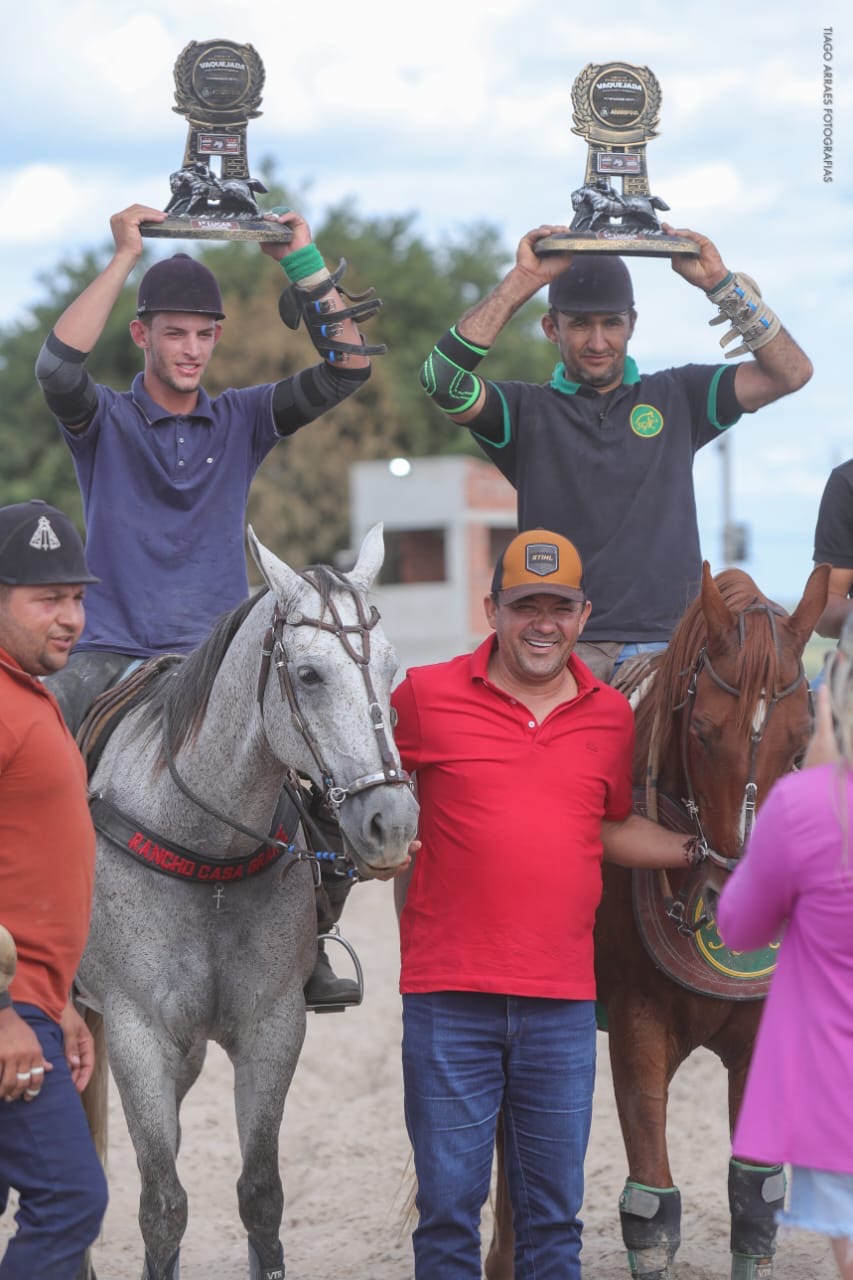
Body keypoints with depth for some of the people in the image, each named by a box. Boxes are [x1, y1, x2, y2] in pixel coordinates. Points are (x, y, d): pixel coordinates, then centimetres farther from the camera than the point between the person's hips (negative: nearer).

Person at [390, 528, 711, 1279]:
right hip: (449, 996, -2)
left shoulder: (612, 716, 9)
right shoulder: (427, 696, 0)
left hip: (562, 999, 3)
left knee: (554, 1209, 9)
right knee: (449, 1204, 4)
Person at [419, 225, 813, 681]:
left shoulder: (676, 398, 15)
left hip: (671, 643, 1)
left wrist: (722, 284, -4)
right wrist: (522, 281, -10)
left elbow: (790, 373, 7)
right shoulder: (528, 411, 10)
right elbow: (442, 380, -8)